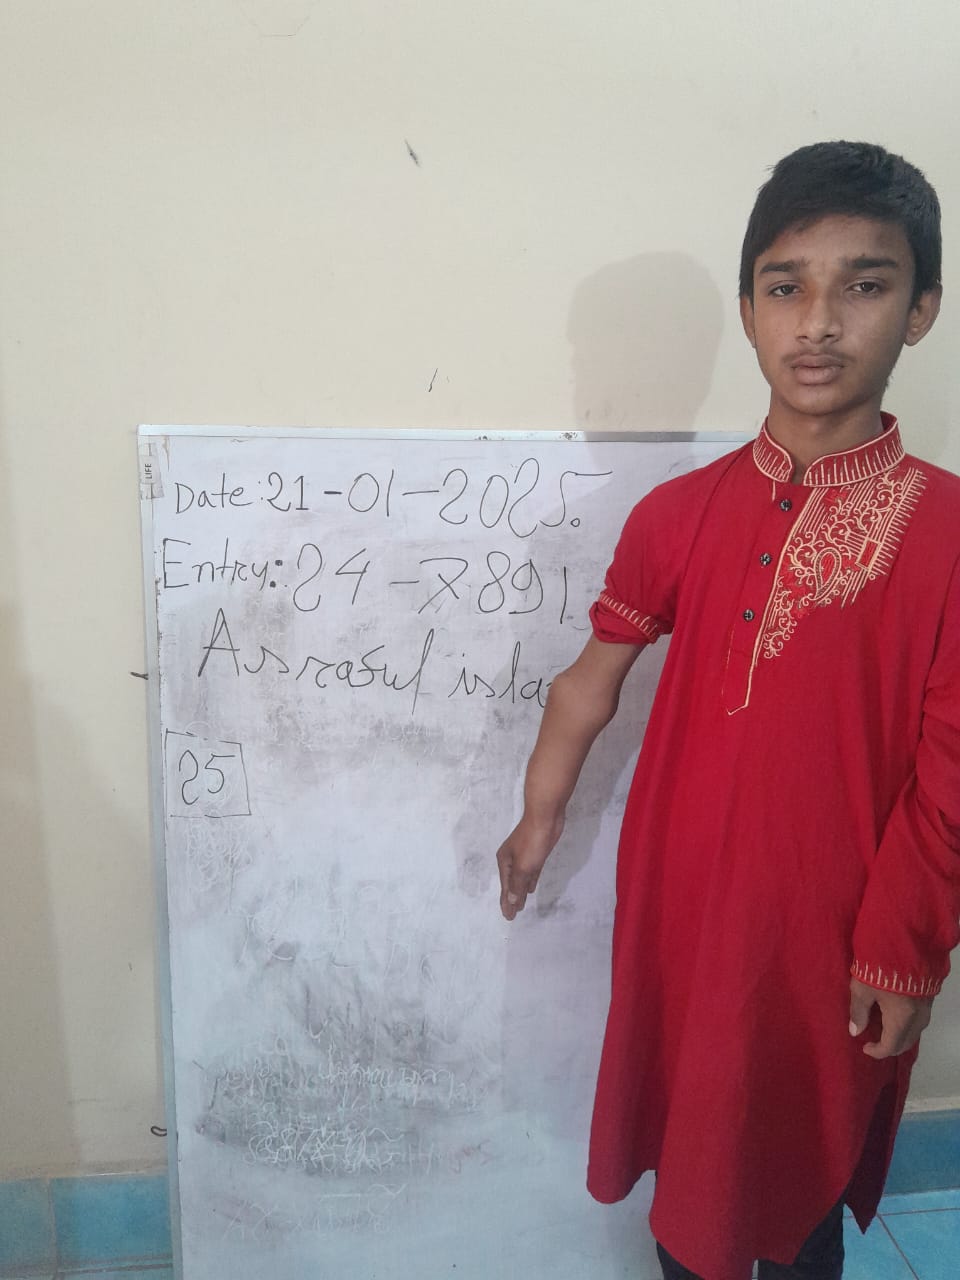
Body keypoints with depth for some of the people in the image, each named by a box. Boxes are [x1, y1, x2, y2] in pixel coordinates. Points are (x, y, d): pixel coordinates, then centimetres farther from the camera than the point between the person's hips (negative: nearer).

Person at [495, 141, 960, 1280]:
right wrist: (539, 821, 15)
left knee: (800, 1165, 18)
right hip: (679, 902, 3)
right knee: (687, 1142, 22)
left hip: (829, 924, -3)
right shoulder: (680, 515, -4)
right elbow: (592, 679, 6)